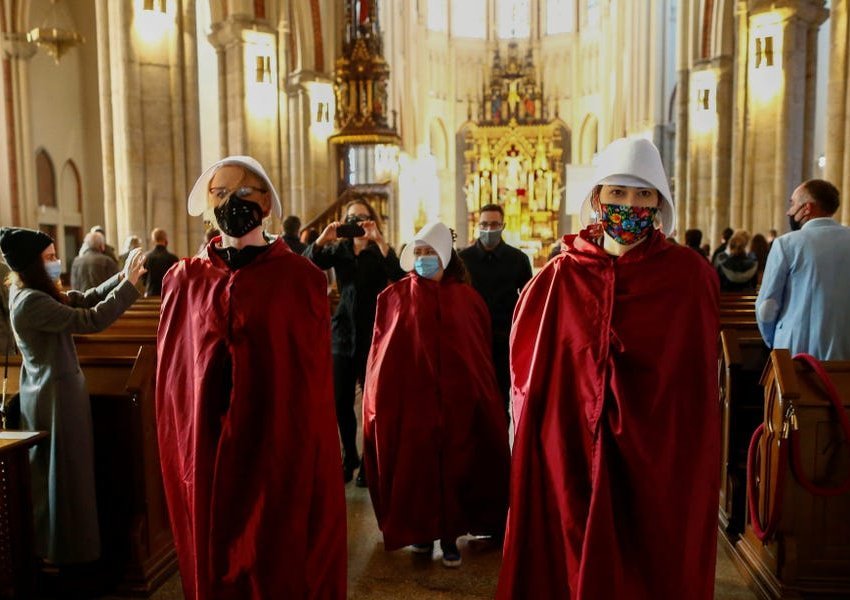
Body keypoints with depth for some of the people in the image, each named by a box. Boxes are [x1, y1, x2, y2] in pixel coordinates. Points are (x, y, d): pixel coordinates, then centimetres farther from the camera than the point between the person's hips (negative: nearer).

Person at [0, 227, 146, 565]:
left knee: (47, 474, 20)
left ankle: (45, 545, 35)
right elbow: (91, 320, -30)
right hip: (56, 395, -10)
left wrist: (122, 277, -3)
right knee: (65, 474, 3)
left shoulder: (29, 293, 8)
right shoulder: (32, 302, -24)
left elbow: (85, 300, 8)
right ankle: (67, 551, 17)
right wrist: (128, 284, -25)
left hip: (45, 392, 10)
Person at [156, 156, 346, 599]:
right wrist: (183, 448, 2)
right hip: (208, 450, 3)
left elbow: (315, 375, -5)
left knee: (285, 560, 12)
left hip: (283, 447, -2)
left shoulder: (301, 278, -4)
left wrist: (305, 444, -8)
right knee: (215, 561, 18)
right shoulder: (184, 280, 4)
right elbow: (171, 374, 6)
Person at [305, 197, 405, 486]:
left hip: (373, 335, -3)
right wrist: (321, 240, -22)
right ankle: (349, 456, 27)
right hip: (343, 332, 3)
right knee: (341, 401, 8)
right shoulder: (339, 249, 8)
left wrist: (378, 240, -26)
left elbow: (398, 276, -19)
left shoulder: (380, 251, 1)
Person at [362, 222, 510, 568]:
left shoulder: (466, 299, 3)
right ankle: (419, 530, 26)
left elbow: (481, 355, 6)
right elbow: (382, 352, 0)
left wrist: (481, 396, 4)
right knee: (414, 465, 6)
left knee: (454, 465, 6)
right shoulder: (395, 297, 0)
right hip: (409, 397, -1)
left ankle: (450, 536, 22)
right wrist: (379, 400, -4)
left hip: (456, 399, 1)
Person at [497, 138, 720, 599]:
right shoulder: (559, 278, -3)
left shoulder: (691, 276, -3)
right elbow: (529, 375, 1)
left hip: (661, 460, 0)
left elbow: (699, 378, -1)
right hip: (571, 456, 0)